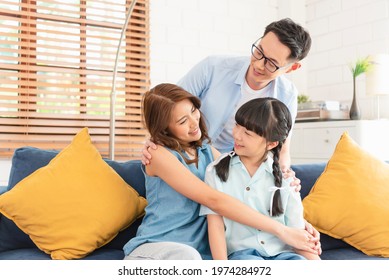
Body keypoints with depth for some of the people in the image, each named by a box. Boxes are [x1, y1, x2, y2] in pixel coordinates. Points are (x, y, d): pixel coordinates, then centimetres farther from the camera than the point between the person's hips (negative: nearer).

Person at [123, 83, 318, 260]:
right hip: (154, 248, -5)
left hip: (200, 252, 6)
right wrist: (281, 230, -20)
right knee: (186, 256, -39)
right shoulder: (159, 154, -10)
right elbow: (214, 200, -18)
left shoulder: (207, 149, 11)